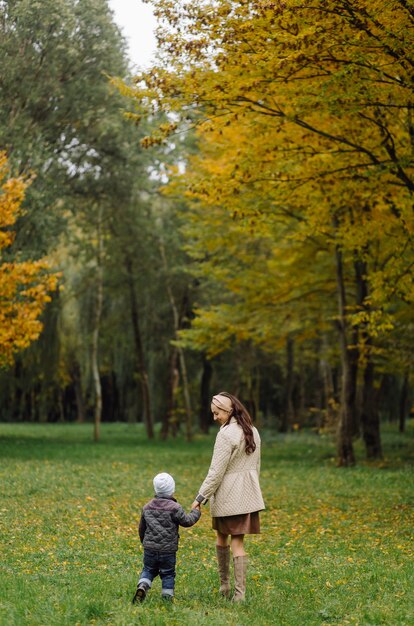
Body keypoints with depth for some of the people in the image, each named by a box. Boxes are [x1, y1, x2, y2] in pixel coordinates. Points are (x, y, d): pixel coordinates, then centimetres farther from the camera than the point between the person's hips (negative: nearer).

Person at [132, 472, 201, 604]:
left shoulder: (147, 507, 5)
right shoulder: (174, 508, -12)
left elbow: (142, 528, 15)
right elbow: (187, 521, -6)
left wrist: (144, 542, 31)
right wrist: (196, 512, 12)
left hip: (149, 548, 3)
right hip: (168, 550, -3)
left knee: (148, 570, 17)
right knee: (168, 574, 9)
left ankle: (142, 587, -7)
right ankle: (167, 598, 11)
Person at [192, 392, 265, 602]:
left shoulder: (226, 434, -16)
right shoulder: (253, 432, 8)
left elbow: (216, 471, -16)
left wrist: (201, 497, -11)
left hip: (228, 495, -6)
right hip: (249, 495, 6)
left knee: (222, 537, 13)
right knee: (238, 541, 5)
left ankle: (224, 585, 22)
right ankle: (239, 592, -1)